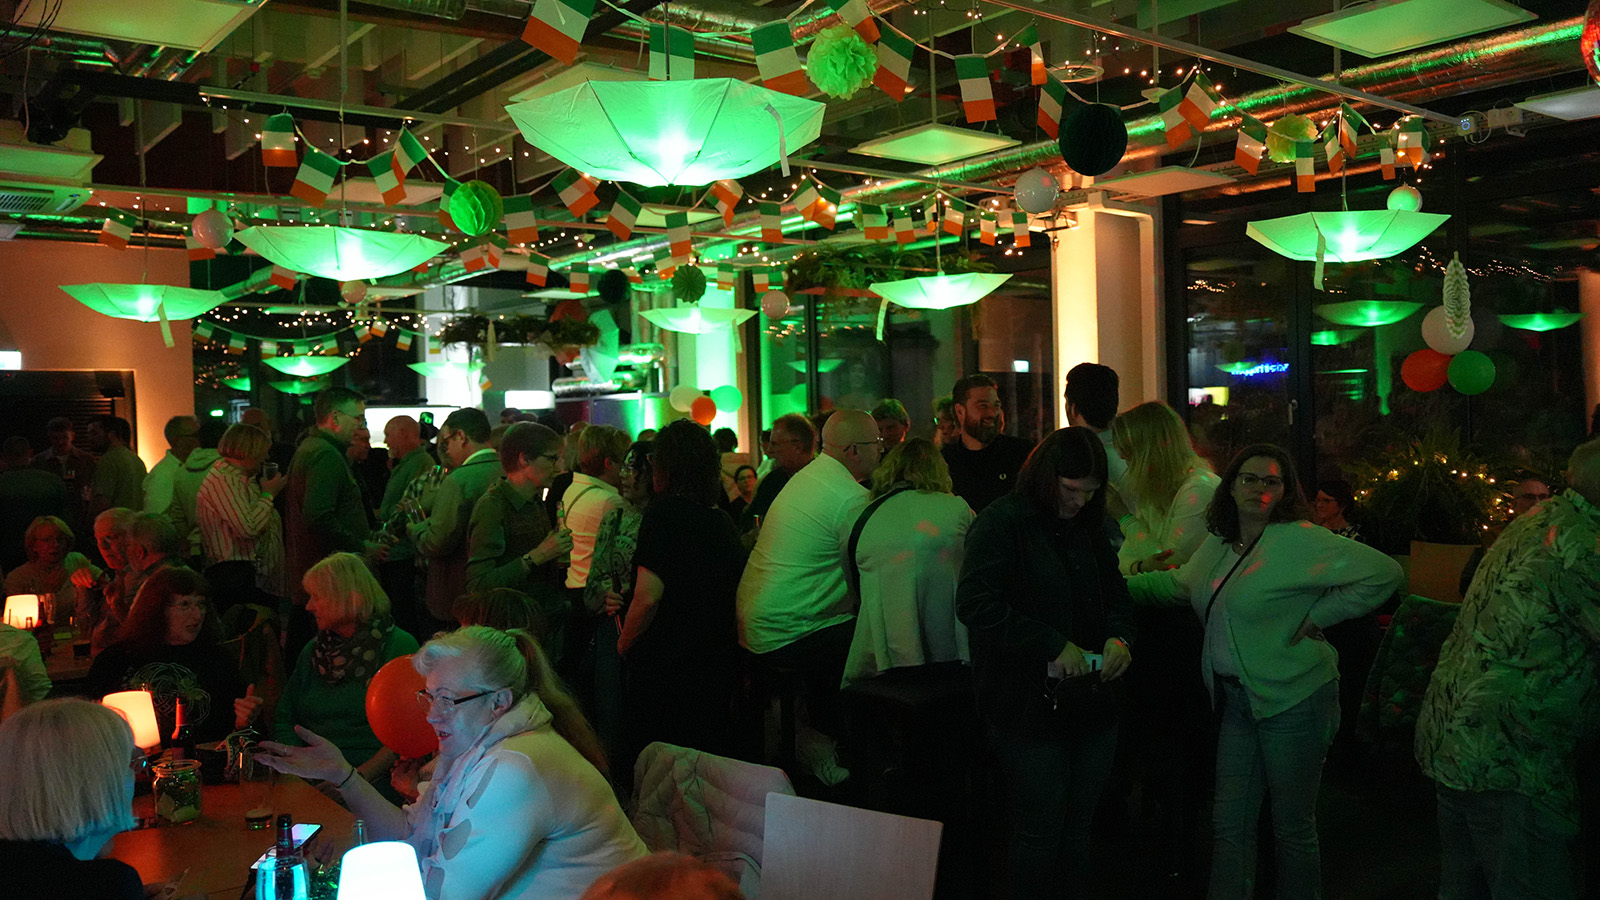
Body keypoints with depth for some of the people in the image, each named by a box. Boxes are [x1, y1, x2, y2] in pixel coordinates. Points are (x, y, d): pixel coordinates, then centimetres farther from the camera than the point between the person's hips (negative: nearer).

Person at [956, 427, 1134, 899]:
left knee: (1078, 826, 14)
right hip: (1029, 706, -6)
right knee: (1039, 829, 1)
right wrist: (1053, 645, -22)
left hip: (1090, 699, 7)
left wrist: (1118, 636, -3)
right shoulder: (1002, 521, -11)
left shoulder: (1088, 525, 11)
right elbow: (974, 603, -20)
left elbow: (1115, 593, 19)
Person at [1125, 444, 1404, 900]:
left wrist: (1317, 615, -16)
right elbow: (1179, 583, 24)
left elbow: (1385, 573, -17)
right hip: (1238, 702, 7)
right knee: (1229, 823, 10)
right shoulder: (1218, 544, 7)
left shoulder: (1301, 541, -15)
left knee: (1293, 826, 9)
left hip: (1293, 701, -6)